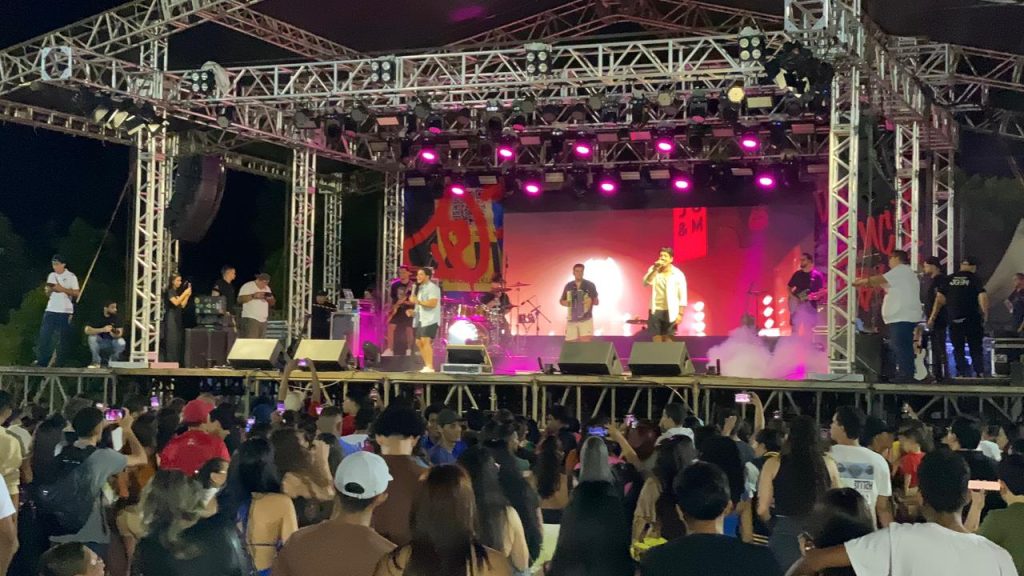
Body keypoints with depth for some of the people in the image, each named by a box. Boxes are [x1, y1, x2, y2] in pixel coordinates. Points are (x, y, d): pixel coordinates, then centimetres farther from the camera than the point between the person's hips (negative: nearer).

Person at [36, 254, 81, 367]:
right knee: (44, 335, -4)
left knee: (63, 338, -2)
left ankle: (59, 363, 3)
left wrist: (63, 289, -14)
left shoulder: (71, 276, -1)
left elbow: (77, 294, -4)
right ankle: (41, 362, 1)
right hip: (51, 310, 4)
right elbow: (48, 295, 15)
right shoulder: (51, 276, 12)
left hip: (65, 312, -4)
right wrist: (49, 290, -7)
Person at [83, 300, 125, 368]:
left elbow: (120, 333, -17)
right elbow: (87, 330, -24)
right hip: (100, 342, 0)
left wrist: (115, 334, -42)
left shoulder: (117, 318, -9)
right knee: (92, 337, -29)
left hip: (113, 342, 0)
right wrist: (103, 330, -37)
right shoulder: (98, 317, -11)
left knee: (121, 342, -31)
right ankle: (96, 362, -13)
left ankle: (113, 361, 0)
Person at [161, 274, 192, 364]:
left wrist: (188, 295, 4)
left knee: (178, 341, 3)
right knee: (171, 340, -10)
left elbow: (183, 305, 12)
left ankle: (176, 362, 3)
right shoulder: (169, 291, -6)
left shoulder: (178, 292, 17)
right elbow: (176, 302, -19)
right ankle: (169, 361, -9)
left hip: (178, 318, 8)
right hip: (170, 318, -8)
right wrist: (185, 293, -16)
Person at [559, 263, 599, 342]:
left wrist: (591, 301, -18)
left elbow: (596, 302, 4)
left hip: (586, 319, -3)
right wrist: (564, 302, -5)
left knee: (586, 342, -16)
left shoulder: (590, 285, 0)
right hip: (571, 319, 3)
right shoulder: (568, 286, 7)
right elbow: (561, 300, 17)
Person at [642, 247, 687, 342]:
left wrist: (680, 314, -9)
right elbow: (645, 282, -14)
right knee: (656, 340, 1)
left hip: (670, 312, -2)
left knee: (668, 340, 1)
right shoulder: (653, 270, 4)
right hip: (655, 310, 2)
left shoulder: (678, 274, -4)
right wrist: (655, 269, -24)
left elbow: (682, 296, -4)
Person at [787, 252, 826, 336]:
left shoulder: (817, 275, -2)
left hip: (810, 305, -3)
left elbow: (822, 291, -4)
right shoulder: (797, 274, 9)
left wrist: (815, 296, -23)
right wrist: (793, 297, -3)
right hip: (797, 305, 3)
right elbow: (789, 287, 15)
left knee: (808, 331, 2)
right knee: (795, 330, 3)